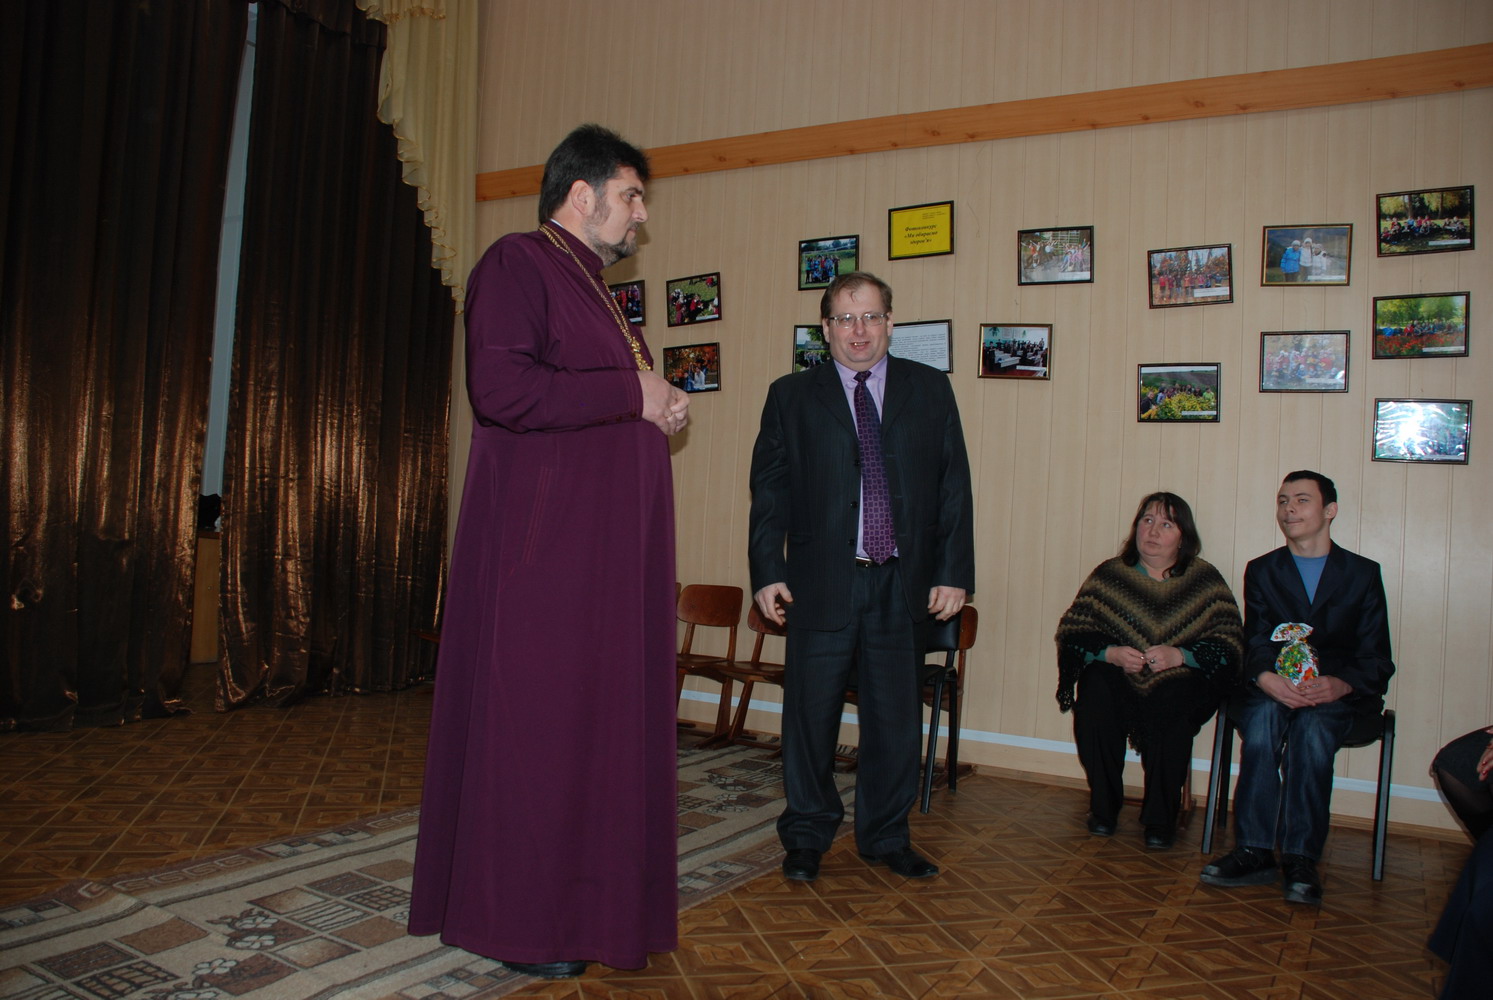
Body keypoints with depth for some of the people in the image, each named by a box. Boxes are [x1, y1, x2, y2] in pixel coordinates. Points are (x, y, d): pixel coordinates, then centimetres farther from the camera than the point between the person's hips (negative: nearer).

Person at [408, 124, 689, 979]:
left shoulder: (593, 289, 22)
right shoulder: (519, 264, -7)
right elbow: (501, 387, -23)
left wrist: (657, 415, 9)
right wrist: (632, 393, -15)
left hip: (606, 548, 10)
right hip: (542, 544, -9)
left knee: (595, 714, 11)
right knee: (533, 719, -2)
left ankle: (578, 897, 22)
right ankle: (514, 918, 11)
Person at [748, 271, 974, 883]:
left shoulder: (931, 390, 8)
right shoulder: (791, 397, 5)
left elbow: (954, 486, 6)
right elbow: (769, 490, 3)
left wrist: (954, 572, -1)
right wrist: (767, 573, -5)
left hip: (903, 582, 2)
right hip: (822, 581, -1)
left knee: (895, 716, 10)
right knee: (811, 713, 6)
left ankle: (886, 837, 27)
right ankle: (806, 835, 24)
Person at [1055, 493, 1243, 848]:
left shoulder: (1205, 580, 5)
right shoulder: (1108, 574, 8)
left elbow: (1229, 645, -4)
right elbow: (1071, 632, 2)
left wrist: (1179, 655, -21)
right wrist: (1110, 653, -17)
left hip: (1178, 678, -1)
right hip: (1117, 673, 1)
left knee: (1172, 711, -34)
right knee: (1094, 696, -31)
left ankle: (1160, 818, -13)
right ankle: (1103, 806, -11)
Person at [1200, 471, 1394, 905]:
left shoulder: (1363, 573, 11)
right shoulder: (1261, 571, 15)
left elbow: (1377, 658, 2)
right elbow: (1254, 645, 2)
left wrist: (1340, 685, -21)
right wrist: (1267, 679, -23)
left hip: (1339, 695, -1)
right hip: (1272, 689, 1)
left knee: (1312, 727, -35)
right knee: (1264, 718, -34)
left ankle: (1300, 860, -31)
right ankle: (1254, 852, -33)